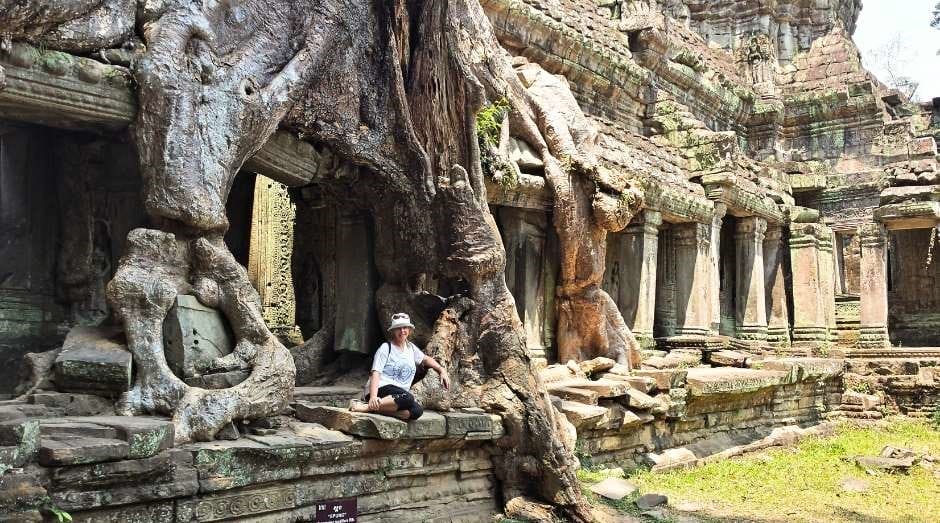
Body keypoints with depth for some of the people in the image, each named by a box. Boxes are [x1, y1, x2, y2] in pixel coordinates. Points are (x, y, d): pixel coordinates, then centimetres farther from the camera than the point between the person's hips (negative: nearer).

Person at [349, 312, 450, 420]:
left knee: (417, 411, -29)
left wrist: (442, 370, 23)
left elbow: (425, 359, 38)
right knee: (407, 398, -39)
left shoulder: (411, 348, 18)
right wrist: (373, 397, -29)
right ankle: (366, 406, -37)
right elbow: (375, 373, -12)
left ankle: (375, 408, -32)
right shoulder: (386, 348, -2)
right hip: (382, 388, -6)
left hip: (399, 395, 6)